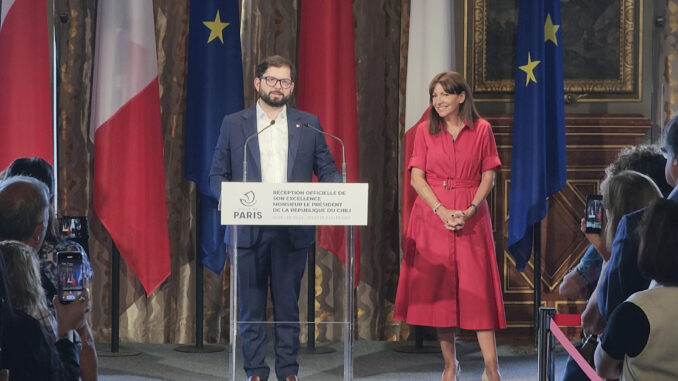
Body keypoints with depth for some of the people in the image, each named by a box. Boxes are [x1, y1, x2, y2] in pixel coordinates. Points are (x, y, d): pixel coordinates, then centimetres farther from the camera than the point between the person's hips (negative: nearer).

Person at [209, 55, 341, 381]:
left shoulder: (308, 125, 11)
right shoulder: (233, 124, 8)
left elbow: (327, 169, 9)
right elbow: (217, 175, 7)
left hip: (292, 231, 1)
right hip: (248, 230, 0)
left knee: (288, 306, 4)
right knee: (251, 306, 3)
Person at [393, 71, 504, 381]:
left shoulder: (481, 130, 4)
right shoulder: (425, 131, 6)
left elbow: (488, 176, 3)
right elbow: (417, 178, 0)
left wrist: (471, 210, -12)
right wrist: (442, 211, -13)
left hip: (471, 217, -1)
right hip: (433, 215, 1)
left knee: (477, 288, -6)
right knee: (438, 289, 1)